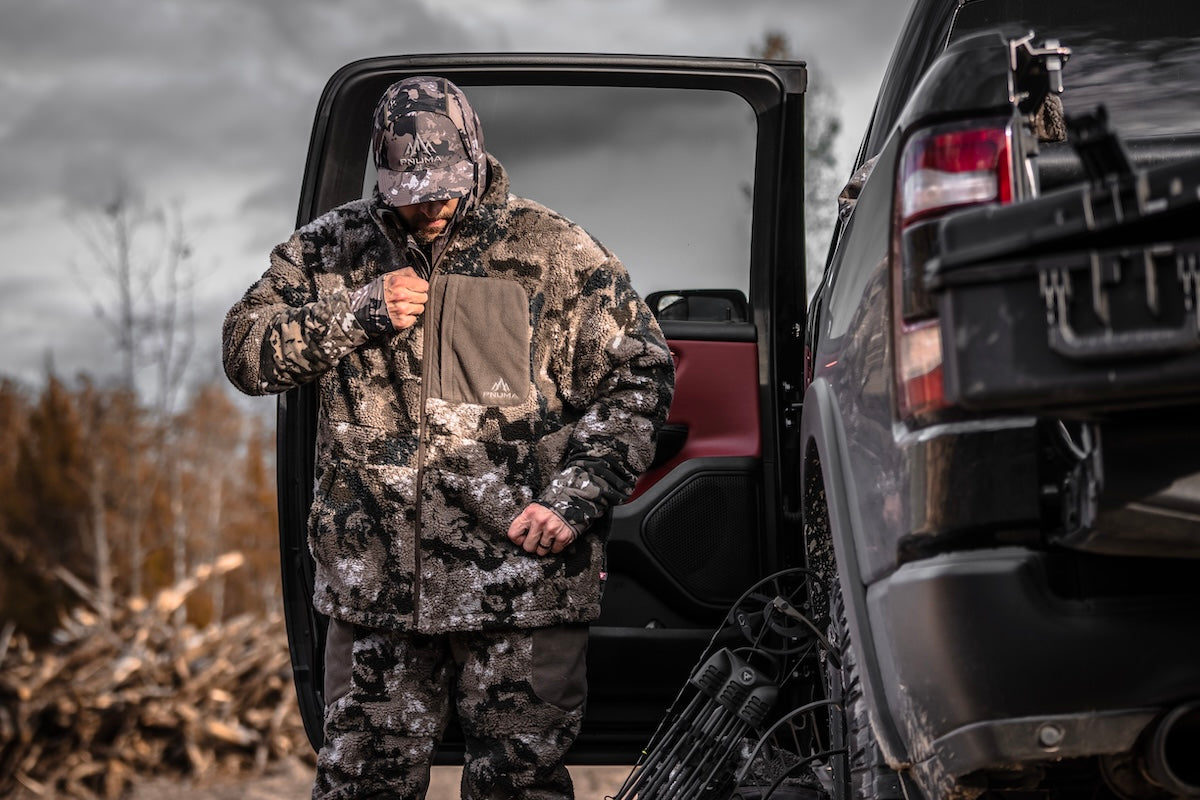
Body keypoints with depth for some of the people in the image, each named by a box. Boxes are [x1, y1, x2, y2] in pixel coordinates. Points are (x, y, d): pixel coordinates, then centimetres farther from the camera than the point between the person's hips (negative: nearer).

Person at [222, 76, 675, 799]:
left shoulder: (554, 253, -1)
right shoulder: (333, 249, 8)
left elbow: (639, 375, -1)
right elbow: (247, 354, 6)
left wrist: (576, 499, -11)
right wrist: (357, 313, -9)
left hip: (523, 583, -2)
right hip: (375, 584, 3)